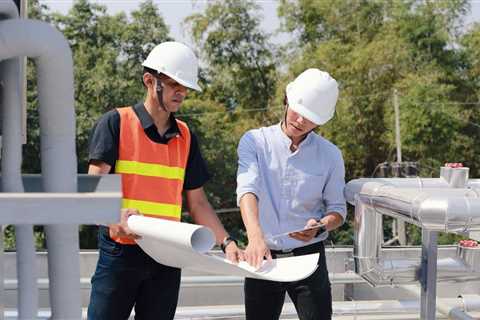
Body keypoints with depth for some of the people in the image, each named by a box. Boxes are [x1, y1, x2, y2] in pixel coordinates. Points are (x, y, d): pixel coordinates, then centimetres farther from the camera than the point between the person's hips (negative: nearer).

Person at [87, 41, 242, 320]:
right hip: (121, 252, -4)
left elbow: (197, 202, 14)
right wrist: (114, 216, -32)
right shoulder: (116, 122, -2)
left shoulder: (186, 137, 13)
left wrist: (227, 242, 1)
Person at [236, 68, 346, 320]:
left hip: (309, 257, 0)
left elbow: (338, 210, 6)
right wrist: (255, 237, -38)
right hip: (263, 256, 0)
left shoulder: (330, 155, 0)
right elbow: (247, 190, -20)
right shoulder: (255, 142, -5)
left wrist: (320, 225, -18)